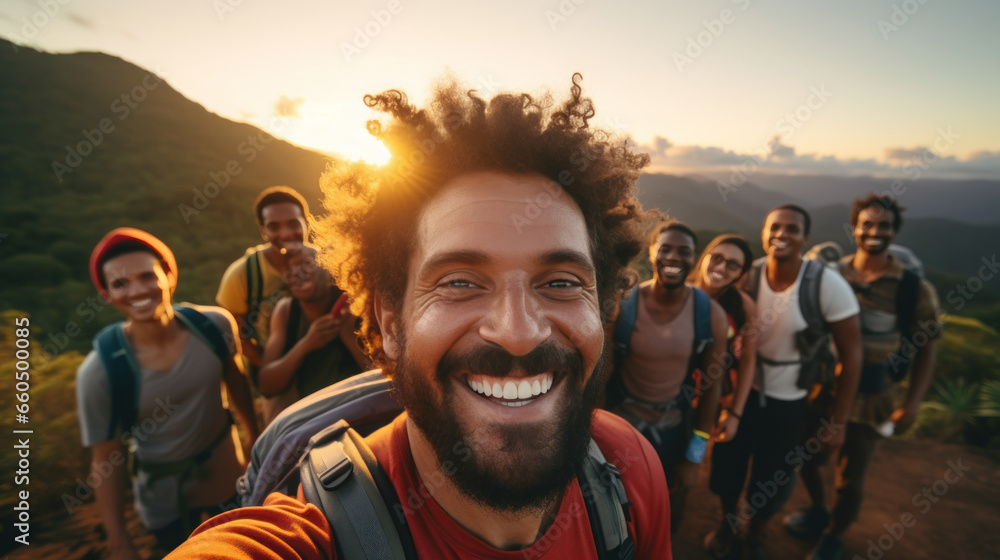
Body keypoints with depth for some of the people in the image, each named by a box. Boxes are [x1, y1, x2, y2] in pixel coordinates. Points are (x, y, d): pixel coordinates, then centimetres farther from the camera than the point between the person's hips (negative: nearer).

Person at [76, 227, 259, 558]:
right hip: (165, 501, -2)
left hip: (228, 475, 2)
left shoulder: (215, 325, -19)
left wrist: (254, 437, 10)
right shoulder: (99, 373, -23)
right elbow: (106, 462, -13)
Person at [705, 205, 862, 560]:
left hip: (789, 404, -1)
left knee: (773, 485, 15)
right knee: (725, 469, 15)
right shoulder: (747, 276, -13)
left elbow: (851, 354, -12)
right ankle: (728, 521, 49)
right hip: (741, 392, 2)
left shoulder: (829, 285, -20)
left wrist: (837, 422, -9)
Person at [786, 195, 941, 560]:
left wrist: (911, 405, -12)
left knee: (849, 481, 11)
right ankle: (818, 509, 50)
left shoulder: (914, 288, -11)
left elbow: (925, 350, -5)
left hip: (869, 399, -2)